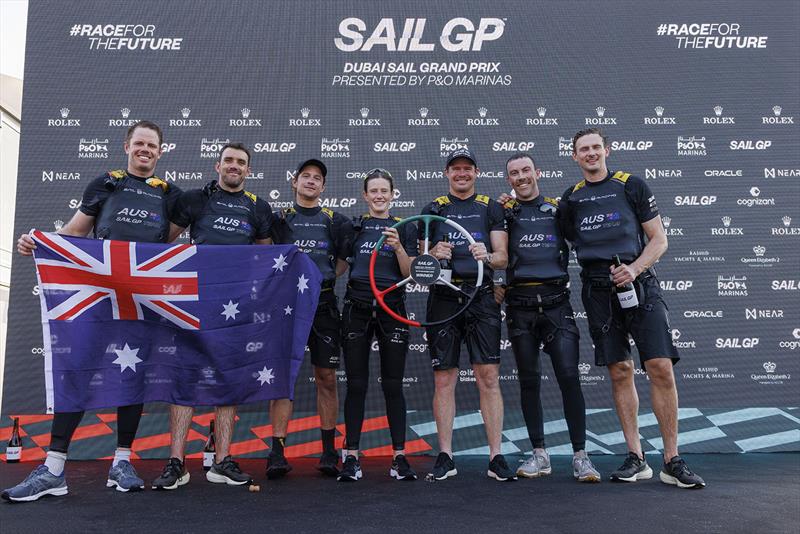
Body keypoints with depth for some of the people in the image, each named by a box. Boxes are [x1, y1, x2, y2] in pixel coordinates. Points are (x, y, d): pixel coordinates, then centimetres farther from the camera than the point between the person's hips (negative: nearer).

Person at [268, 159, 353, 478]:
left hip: (323, 304, 1)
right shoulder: (279, 219, 11)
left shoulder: (335, 221, 13)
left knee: (326, 377, 4)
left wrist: (324, 277, 5)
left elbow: (346, 260, 17)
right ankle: (277, 452, 1)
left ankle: (329, 451, 15)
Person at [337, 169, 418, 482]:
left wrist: (398, 248, -13)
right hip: (357, 309, 1)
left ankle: (399, 457, 11)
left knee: (393, 385, 3)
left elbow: (410, 274, 1)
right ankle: (351, 457, 9)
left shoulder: (405, 228, 8)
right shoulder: (352, 227, 11)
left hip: (392, 309, 0)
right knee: (356, 384, 2)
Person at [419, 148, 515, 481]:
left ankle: (496, 457, 3)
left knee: (489, 378, -4)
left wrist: (487, 256, -15)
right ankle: (445, 457, 11)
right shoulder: (433, 210, 14)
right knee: (444, 380, 2)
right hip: (443, 297, 1)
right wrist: (434, 254, -10)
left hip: (481, 297, 0)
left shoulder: (492, 209, 13)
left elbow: (503, 258, 7)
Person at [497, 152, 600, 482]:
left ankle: (580, 455, 3)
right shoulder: (504, 211, 11)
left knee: (569, 376, -6)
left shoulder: (557, 208, 12)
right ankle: (539, 454, 16)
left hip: (555, 301, 0)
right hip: (519, 303, 1)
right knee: (529, 380, 6)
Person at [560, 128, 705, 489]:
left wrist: (634, 268, -13)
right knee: (620, 372, 4)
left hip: (638, 283, -2)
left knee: (661, 368, -9)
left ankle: (672, 461, 1)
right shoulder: (571, 198, 14)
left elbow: (659, 239, 4)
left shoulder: (631, 186, 6)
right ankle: (635, 458, 12)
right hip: (598, 291, 2)